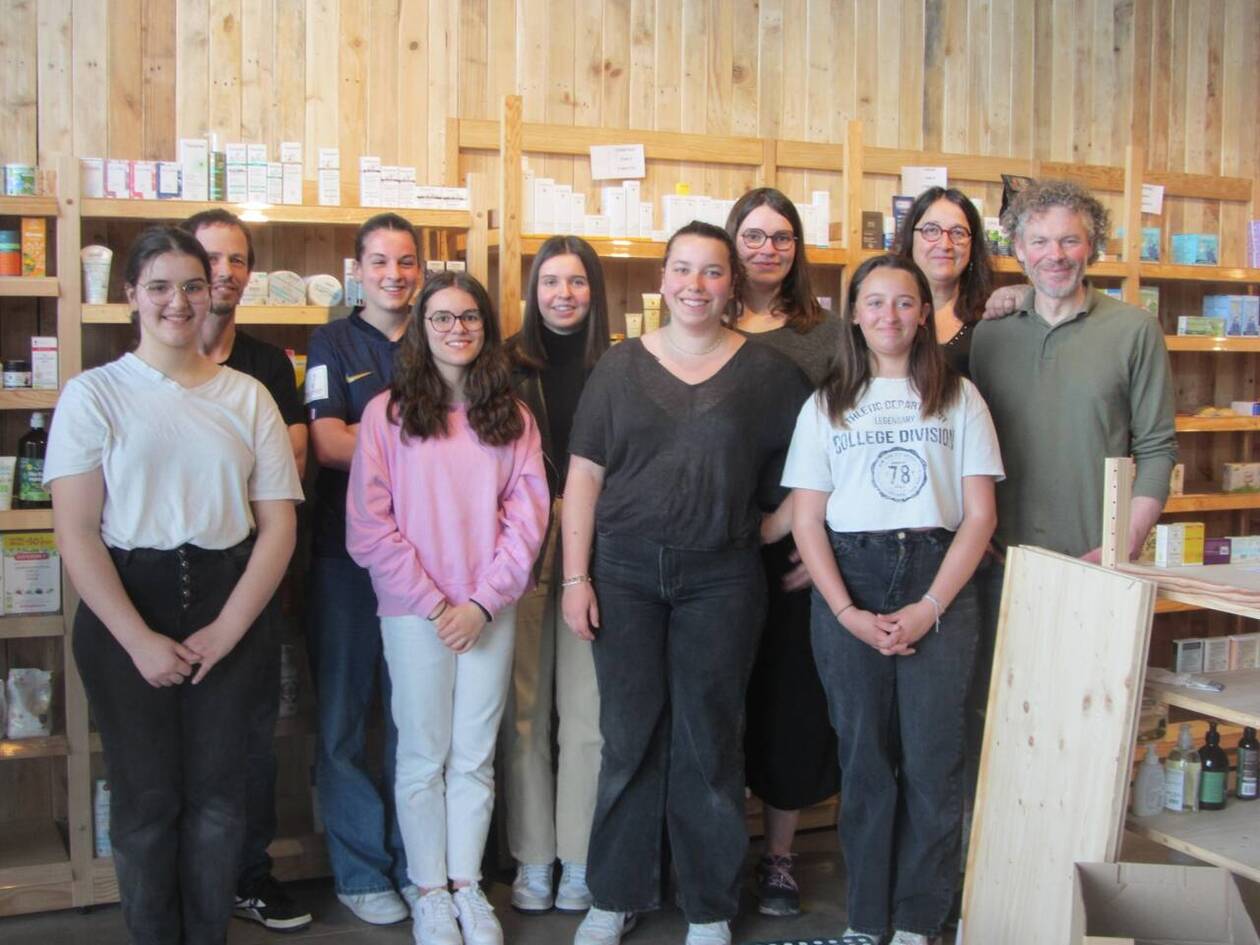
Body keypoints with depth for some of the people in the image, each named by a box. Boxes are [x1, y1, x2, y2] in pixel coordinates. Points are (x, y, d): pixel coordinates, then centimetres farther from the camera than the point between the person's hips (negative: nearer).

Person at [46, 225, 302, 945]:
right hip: (125, 611, -2)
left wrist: (227, 630, -7)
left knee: (219, 794, 6)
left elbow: (278, 526, 4)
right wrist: (141, 640, -12)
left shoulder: (248, 396, 8)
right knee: (148, 796, 5)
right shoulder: (95, 394, 1)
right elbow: (76, 534, -5)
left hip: (229, 611, 2)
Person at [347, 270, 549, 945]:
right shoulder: (388, 412, -2)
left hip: (490, 611, 2)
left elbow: (528, 514, 2)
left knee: (475, 756, 9)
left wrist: (483, 601, -8)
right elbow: (369, 524, -6)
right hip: (413, 610, -2)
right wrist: (431, 603, -10)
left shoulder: (512, 416, 6)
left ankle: (467, 886, 22)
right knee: (423, 756, 6)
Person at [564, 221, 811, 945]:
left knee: (709, 741, 6)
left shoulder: (767, 371, 2)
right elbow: (583, 476, 3)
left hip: (721, 578, -1)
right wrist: (576, 576, -3)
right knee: (629, 736, 8)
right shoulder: (622, 365, 4)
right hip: (625, 572, 1)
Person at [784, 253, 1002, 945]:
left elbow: (979, 515, 2)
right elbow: (805, 521, 3)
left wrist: (928, 608, -8)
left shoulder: (959, 398, 8)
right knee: (864, 756, 5)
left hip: (938, 582, 0)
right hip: (848, 581, 1)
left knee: (932, 758, -1)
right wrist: (848, 613, -8)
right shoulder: (827, 404, 9)